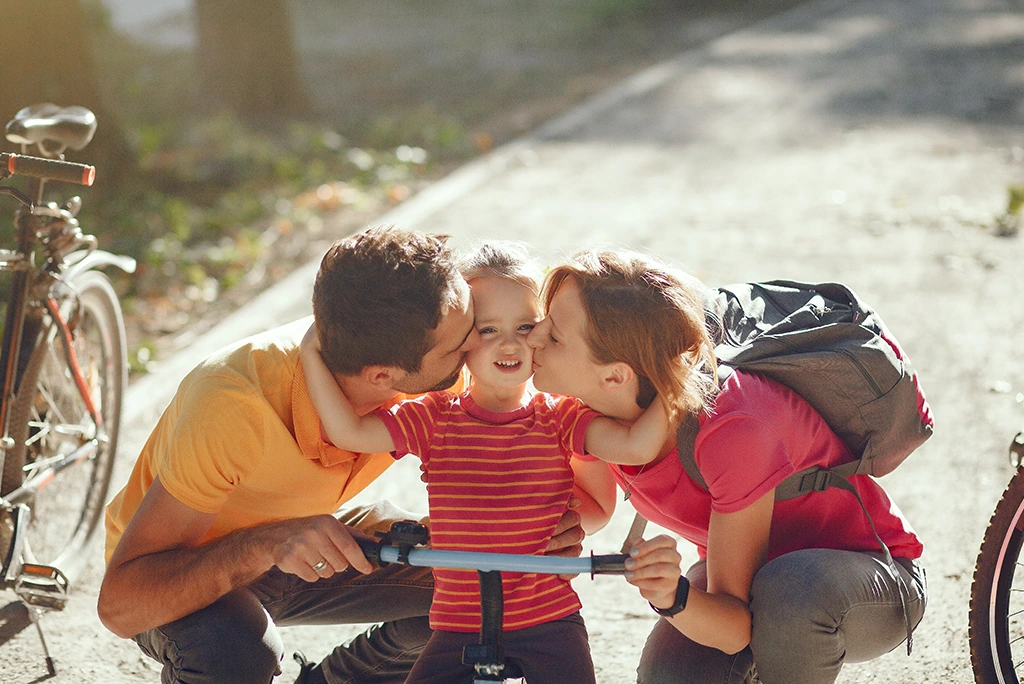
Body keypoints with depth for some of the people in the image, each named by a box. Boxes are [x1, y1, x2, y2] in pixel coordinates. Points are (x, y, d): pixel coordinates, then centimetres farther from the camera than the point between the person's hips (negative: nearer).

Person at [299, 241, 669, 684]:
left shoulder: (559, 417, -2)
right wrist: (312, 352, -11)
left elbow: (636, 447, -15)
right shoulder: (434, 418, 1)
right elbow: (349, 432, -9)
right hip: (458, 627, 1)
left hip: (550, 623, -1)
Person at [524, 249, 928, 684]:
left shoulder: (731, 431, -36)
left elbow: (741, 628, -31)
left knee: (792, 591, -40)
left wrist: (674, 597, -51)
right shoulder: (594, 410, -17)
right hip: (751, 571, 5)